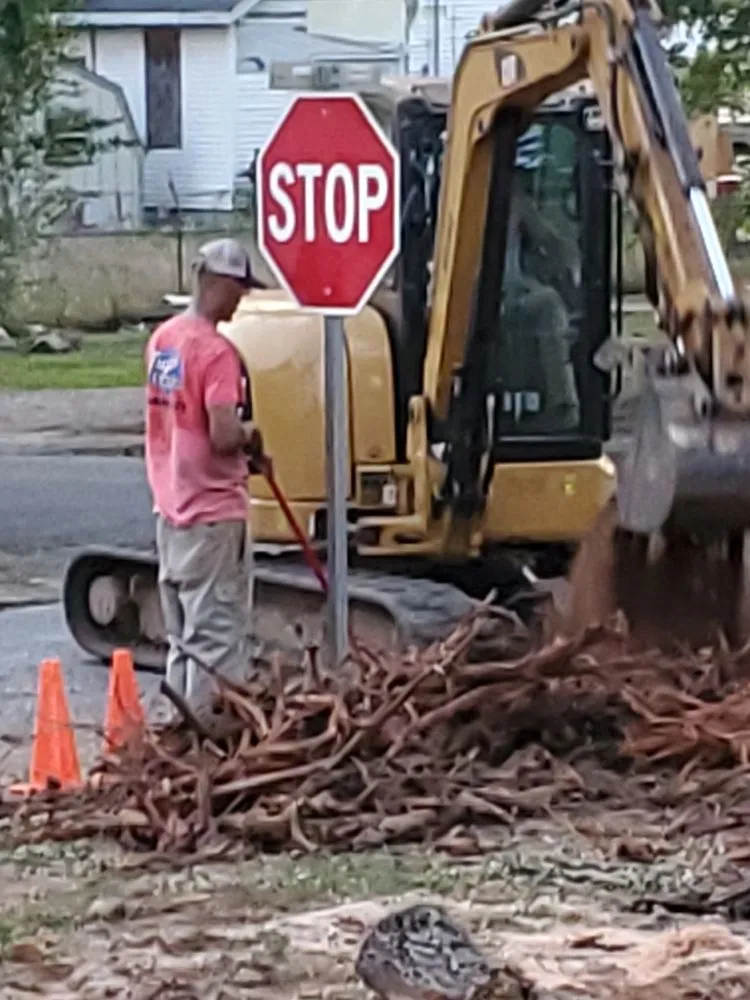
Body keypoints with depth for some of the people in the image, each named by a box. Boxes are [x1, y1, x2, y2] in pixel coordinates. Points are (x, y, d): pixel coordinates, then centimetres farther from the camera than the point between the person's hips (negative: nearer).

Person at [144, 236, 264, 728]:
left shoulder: (162, 339, 7)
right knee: (217, 636, -2)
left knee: (183, 636, 16)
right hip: (215, 513, -8)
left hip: (171, 508, 8)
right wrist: (250, 433, -5)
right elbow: (224, 437, -25)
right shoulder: (216, 350, -19)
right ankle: (208, 726, 1)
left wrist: (240, 445, 12)